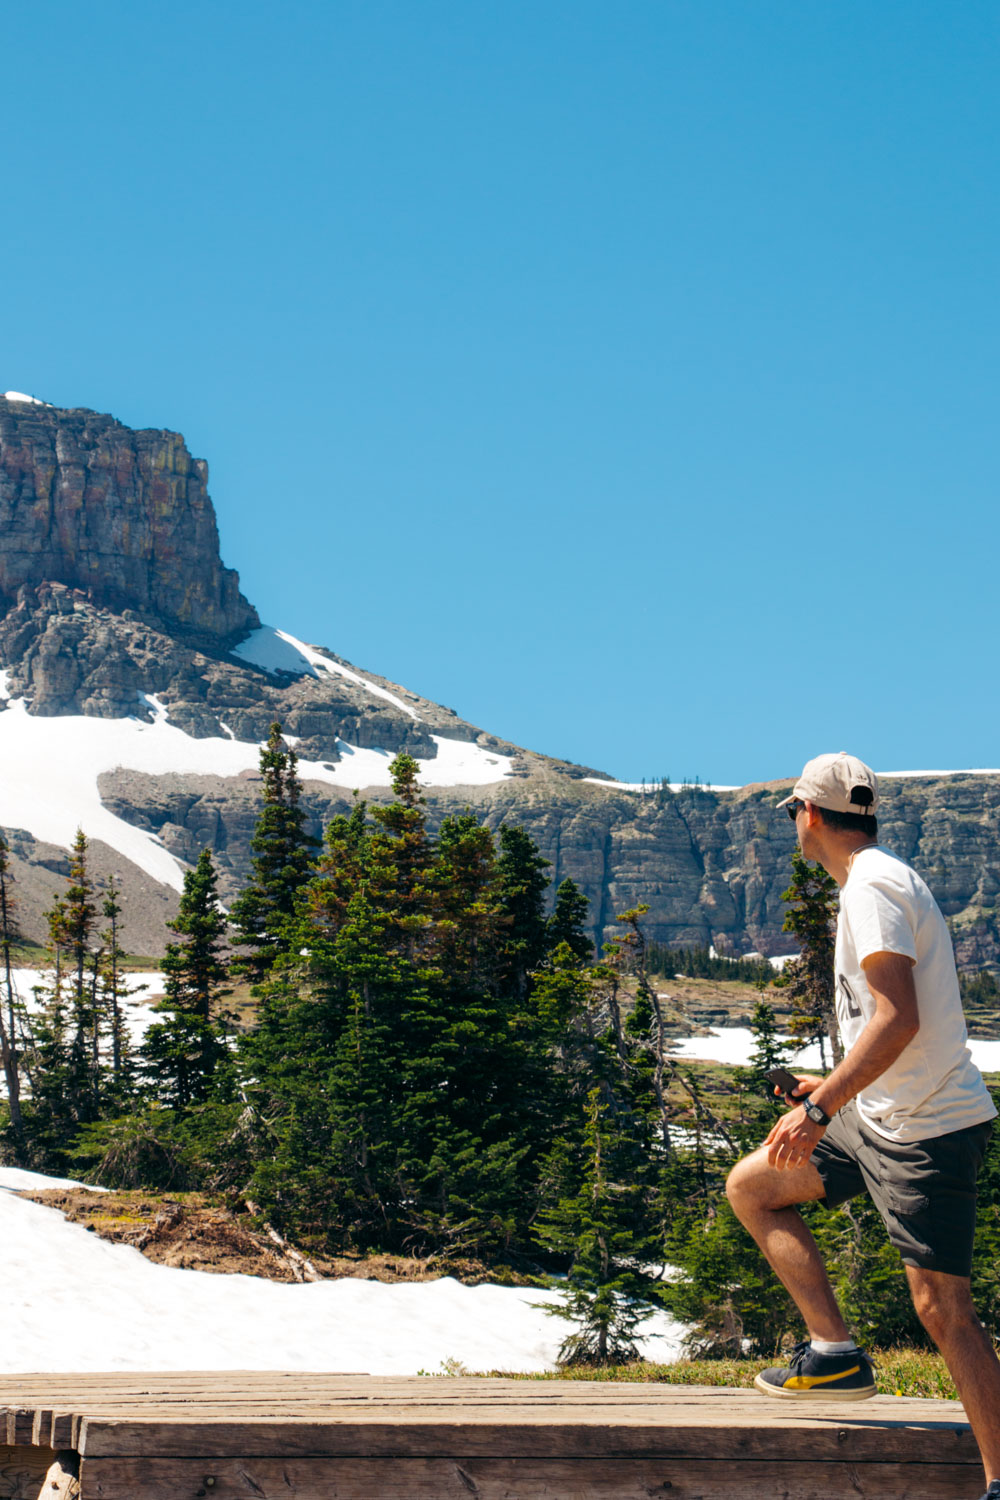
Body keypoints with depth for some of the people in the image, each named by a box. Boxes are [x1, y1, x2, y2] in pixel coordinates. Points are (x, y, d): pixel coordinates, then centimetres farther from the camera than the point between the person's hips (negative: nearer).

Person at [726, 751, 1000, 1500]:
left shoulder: (873, 886, -16)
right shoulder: (883, 879, 15)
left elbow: (898, 1020, -26)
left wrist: (822, 1110, -26)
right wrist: (839, 1089, 28)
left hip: (926, 1129, -10)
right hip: (883, 1114, 10)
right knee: (751, 1187, 13)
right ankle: (836, 1351, 9)